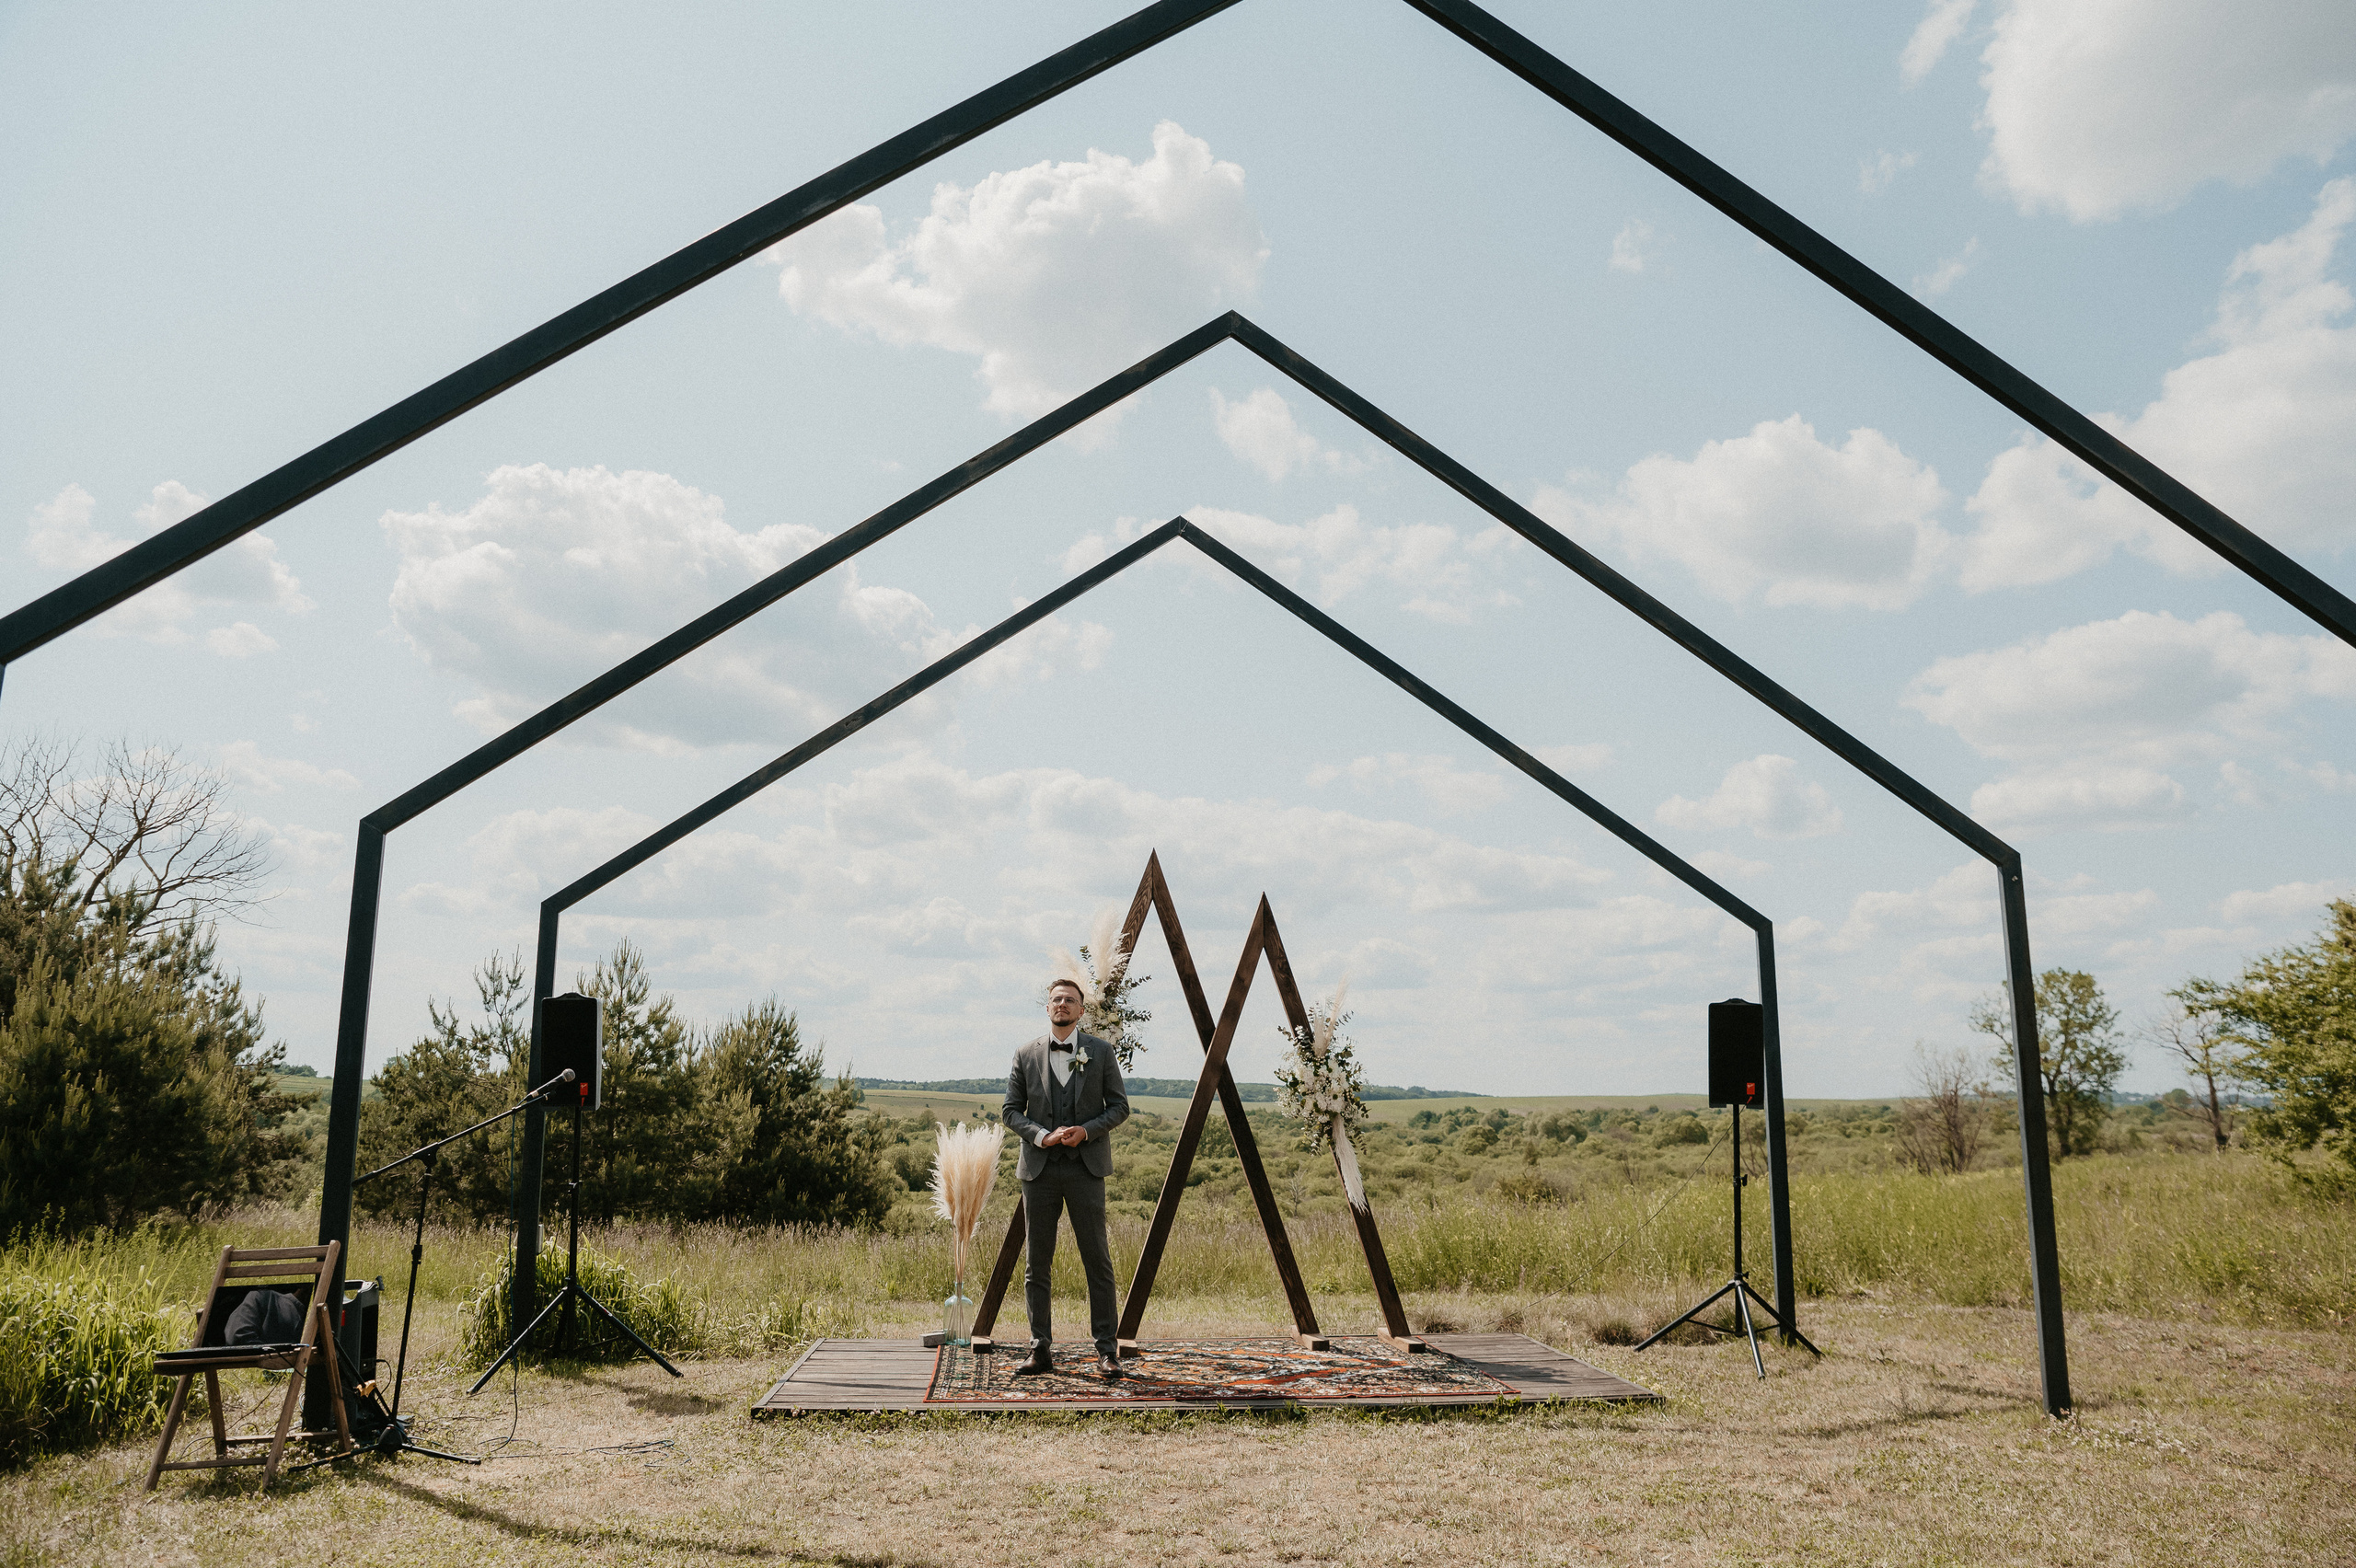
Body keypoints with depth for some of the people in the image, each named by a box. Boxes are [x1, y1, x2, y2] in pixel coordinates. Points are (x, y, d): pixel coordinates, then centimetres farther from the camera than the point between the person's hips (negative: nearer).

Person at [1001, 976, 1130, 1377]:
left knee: (1097, 1260, -1)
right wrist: (1042, 1135, -11)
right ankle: (1041, 1350, 13)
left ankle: (1106, 1349, 6)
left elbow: (1119, 1106, 4)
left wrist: (1086, 1130, -12)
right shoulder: (1026, 1055, 7)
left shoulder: (1100, 1051, 4)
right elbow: (1010, 1111, 6)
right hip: (1039, 1168, 2)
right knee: (1036, 1264, 5)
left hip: (1085, 1167, -1)